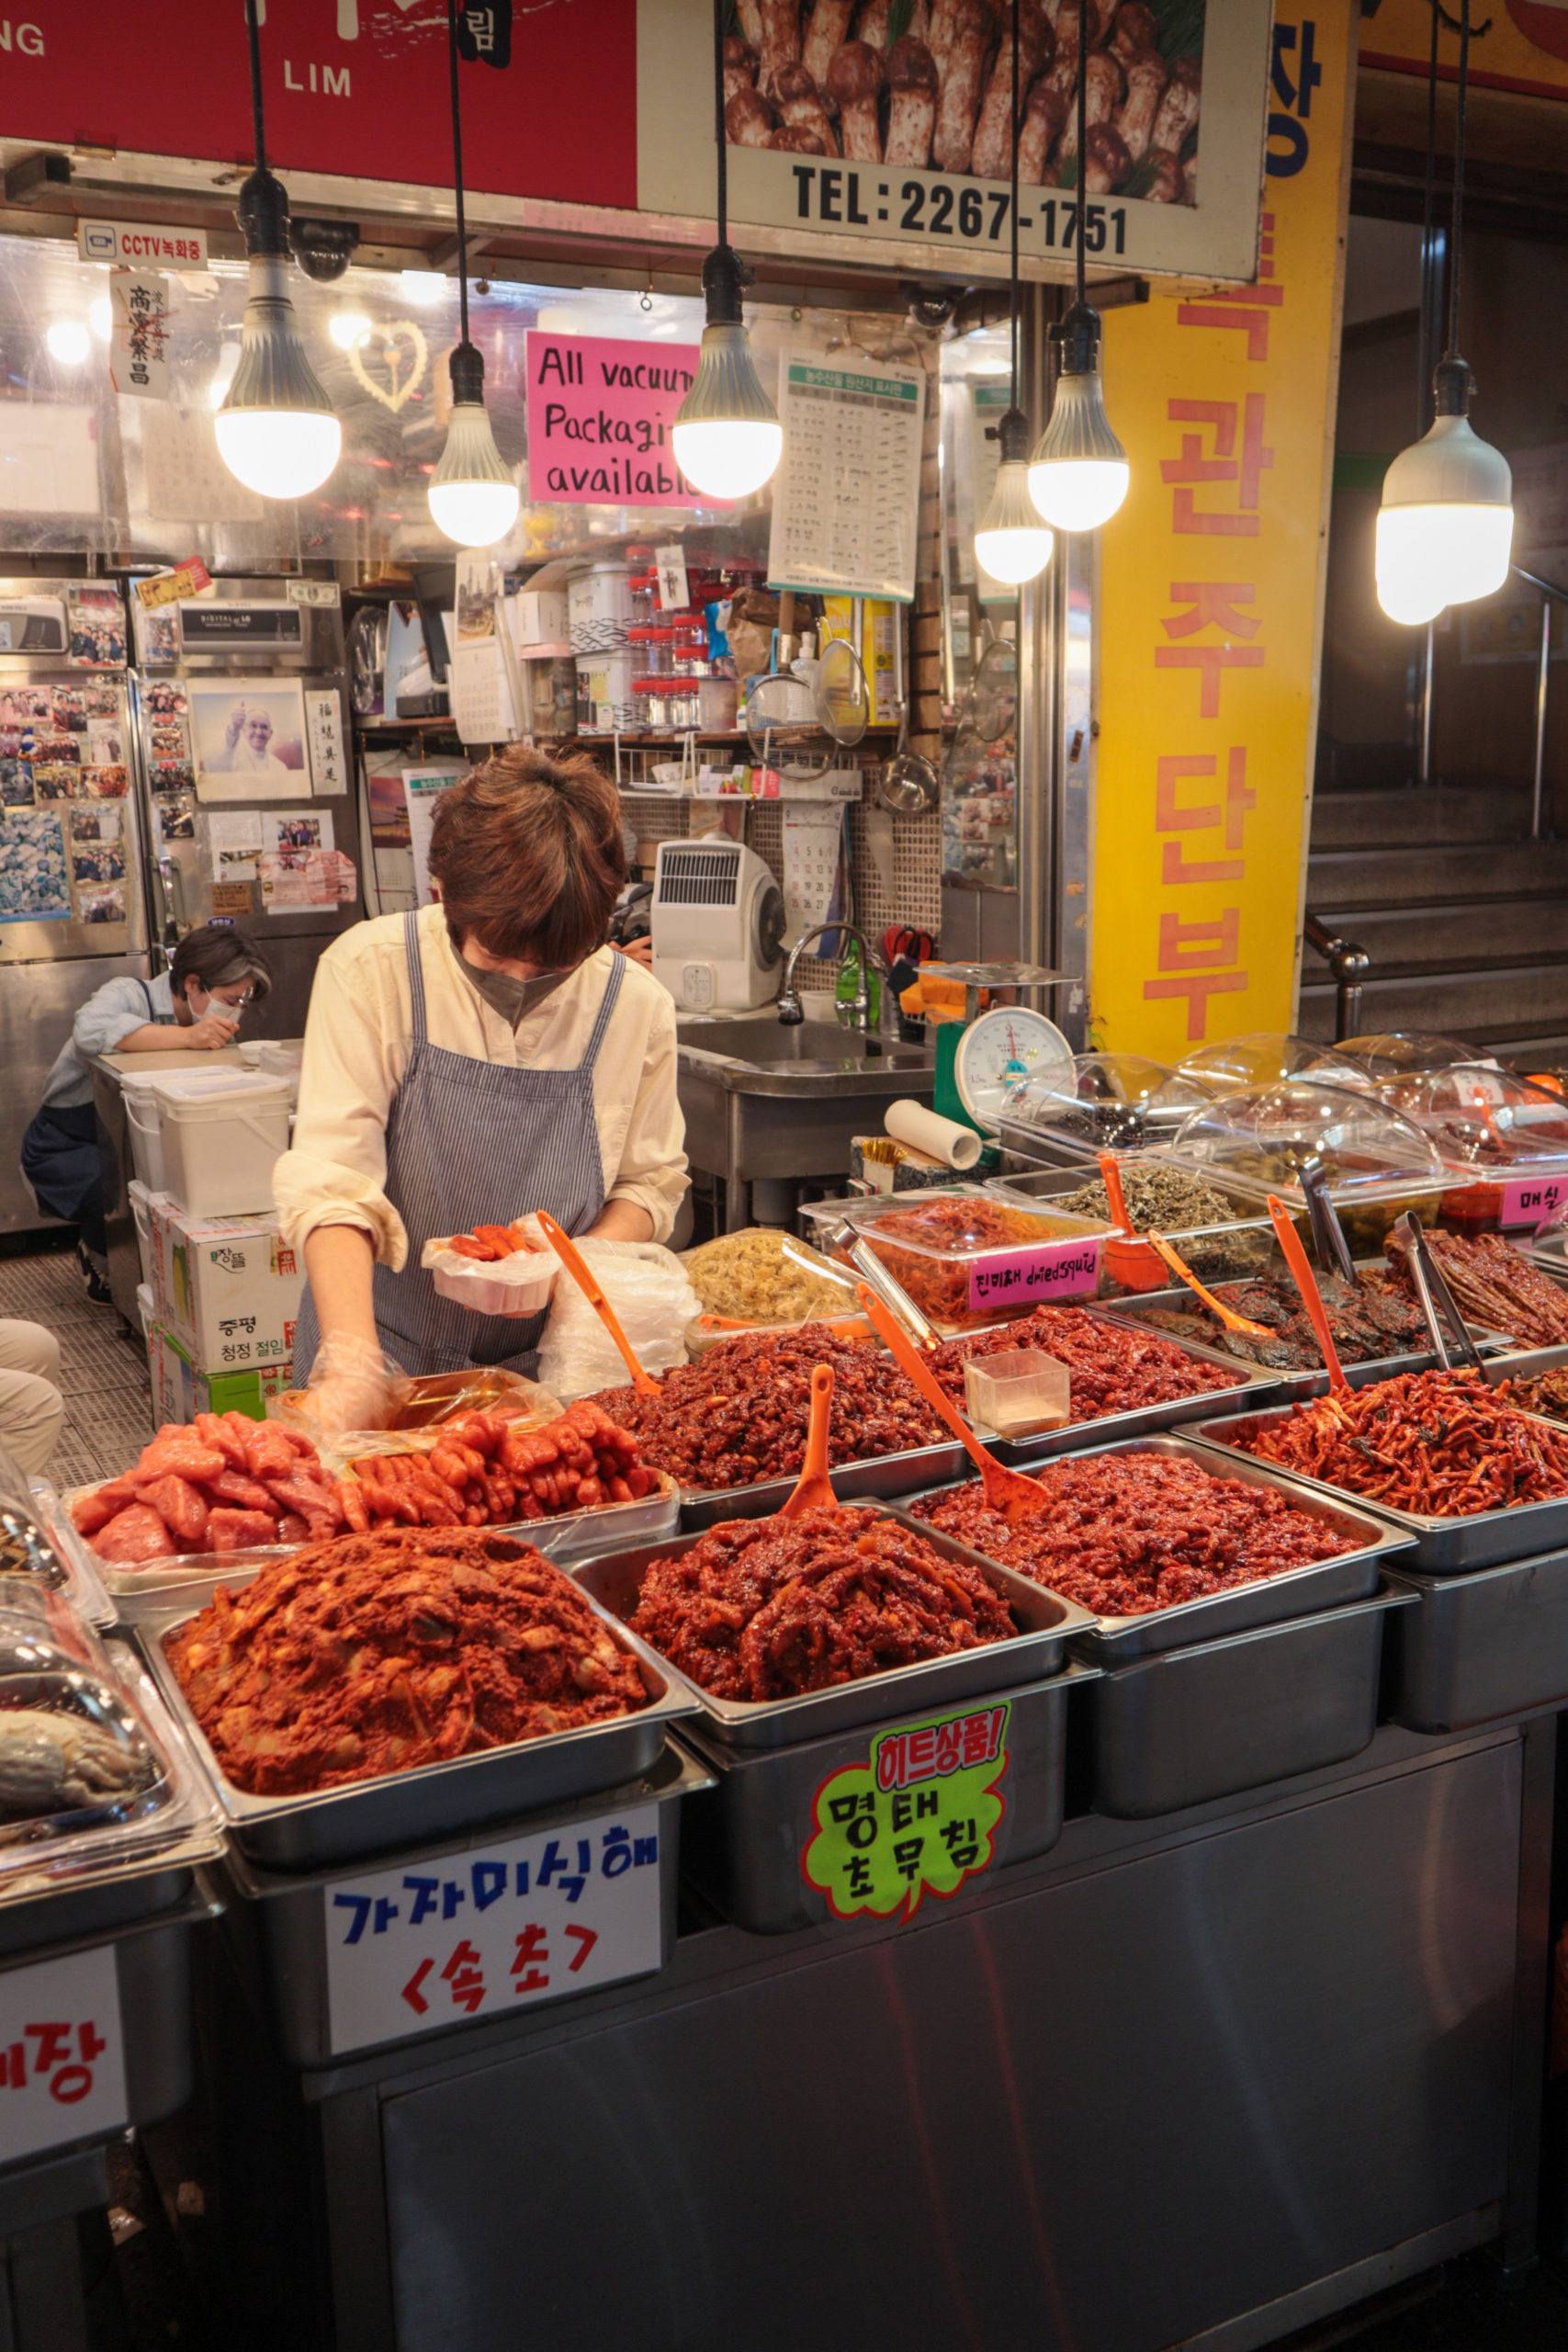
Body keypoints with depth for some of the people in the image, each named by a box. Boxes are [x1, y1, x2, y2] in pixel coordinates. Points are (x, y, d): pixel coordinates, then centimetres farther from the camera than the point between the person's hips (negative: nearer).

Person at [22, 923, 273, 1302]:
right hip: (66, 1148, -7)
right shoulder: (128, 996, -22)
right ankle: (100, 1259, 1)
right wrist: (186, 1037, -51)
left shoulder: (202, 1020, 1)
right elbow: (90, 1031, -47)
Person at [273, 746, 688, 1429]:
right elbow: (331, 1180, -17)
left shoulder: (636, 1005, -4)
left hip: (540, 1359, 1)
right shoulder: (369, 971, -10)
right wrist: (354, 1363, -29)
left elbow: (650, 1182, 6)